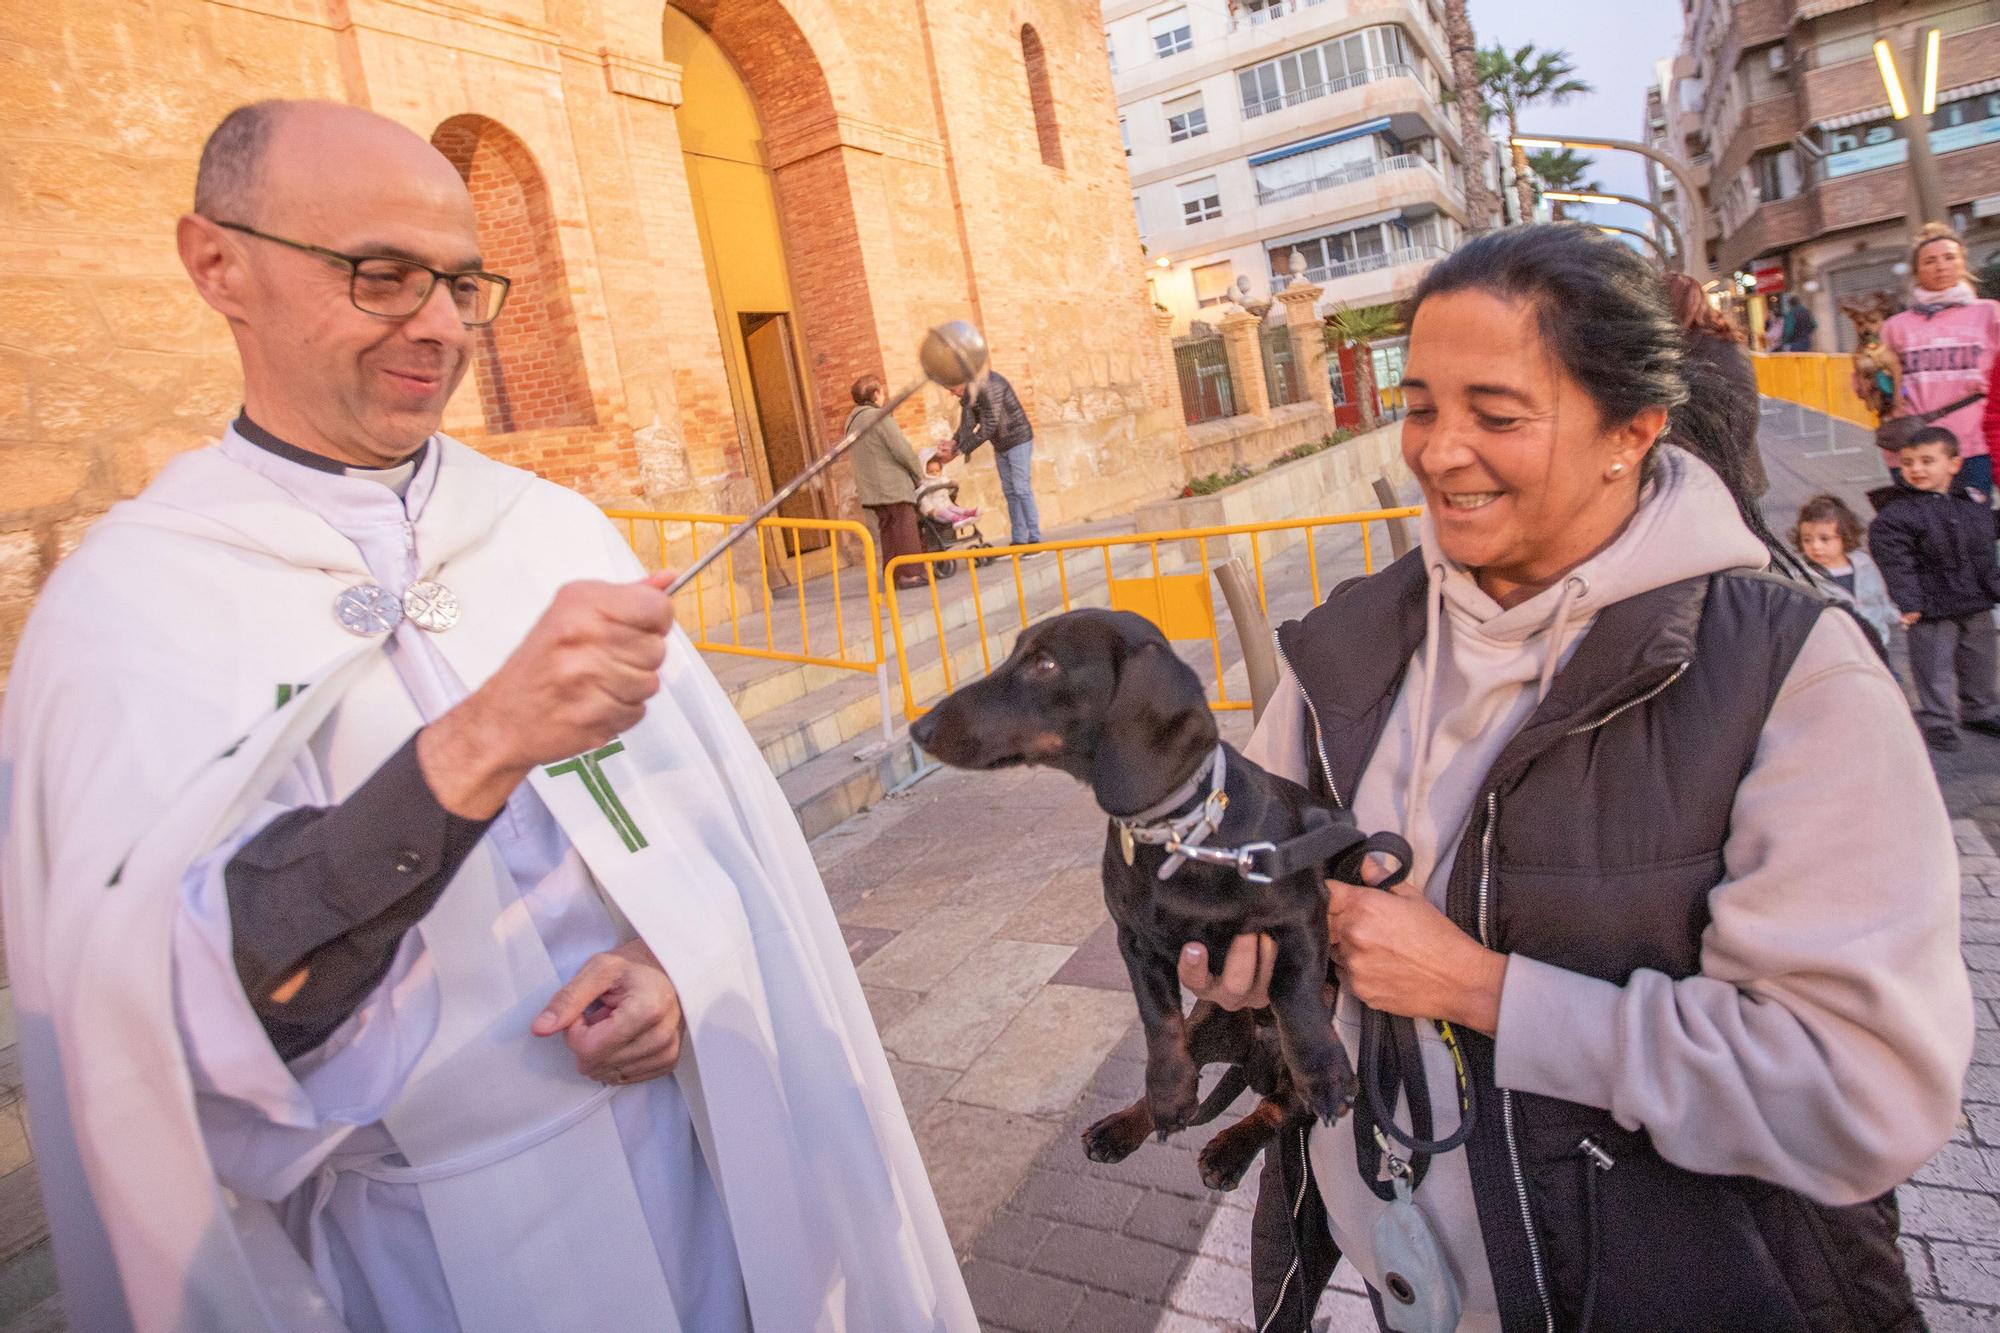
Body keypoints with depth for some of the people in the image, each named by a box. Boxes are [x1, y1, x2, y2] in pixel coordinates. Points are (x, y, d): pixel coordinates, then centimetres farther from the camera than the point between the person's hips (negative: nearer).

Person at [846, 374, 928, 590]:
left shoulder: (852, 421, 15)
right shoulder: (880, 417, -13)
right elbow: (902, 451, -15)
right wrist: (919, 475, -2)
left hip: (872, 489, 8)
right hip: (893, 486, -8)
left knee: (887, 530, 11)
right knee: (905, 528, -5)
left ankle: (892, 574, 12)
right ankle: (910, 574, -6)